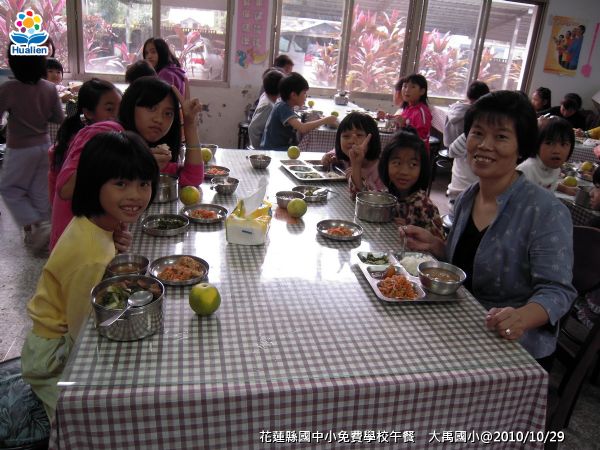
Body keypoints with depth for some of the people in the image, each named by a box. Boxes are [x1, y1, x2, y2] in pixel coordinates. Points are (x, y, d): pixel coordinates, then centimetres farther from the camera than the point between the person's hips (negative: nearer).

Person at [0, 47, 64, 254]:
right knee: (40, 190, 14)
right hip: (44, 145, 4)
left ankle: (34, 226, 3)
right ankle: (39, 231, 23)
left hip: (20, 149, -4)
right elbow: (59, 118, 2)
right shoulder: (50, 88, -7)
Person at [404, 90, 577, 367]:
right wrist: (434, 245, 1)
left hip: (518, 353, -6)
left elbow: (556, 290, -18)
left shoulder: (547, 212, -16)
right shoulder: (466, 199, 5)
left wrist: (522, 318, -37)